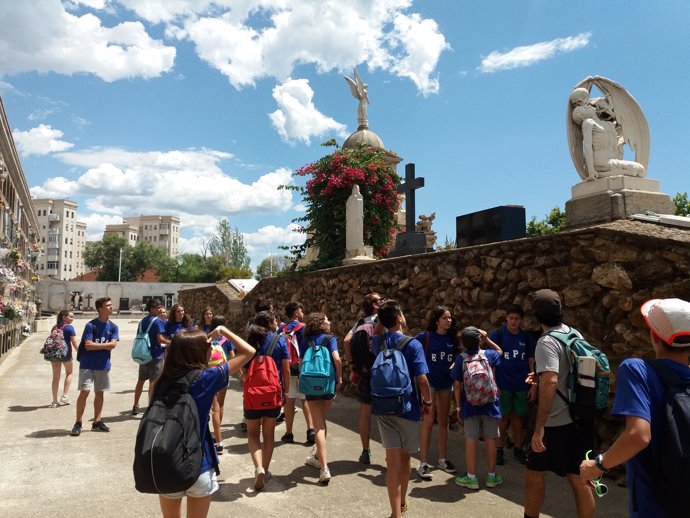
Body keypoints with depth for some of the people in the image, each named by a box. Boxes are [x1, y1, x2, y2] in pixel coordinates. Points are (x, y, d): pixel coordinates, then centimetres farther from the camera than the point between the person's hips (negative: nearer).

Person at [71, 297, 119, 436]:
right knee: (84, 392, -8)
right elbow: (87, 345, -17)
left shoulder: (113, 327, 4)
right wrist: (104, 345, -9)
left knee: (99, 393, 10)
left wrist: (95, 345, -10)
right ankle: (78, 423, 3)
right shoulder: (90, 325, -9)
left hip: (103, 365, 4)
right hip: (88, 364, -4)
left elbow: (113, 344, -7)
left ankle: (97, 422, 18)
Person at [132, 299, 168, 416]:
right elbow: (160, 339, -18)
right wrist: (171, 343, -4)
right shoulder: (157, 321, -13)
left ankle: (135, 406, 26)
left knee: (141, 380, 17)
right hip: (155, 355, -7)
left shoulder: (142, 321, 11)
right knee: (153, 382, -2)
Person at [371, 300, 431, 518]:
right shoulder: (413, 344, -15)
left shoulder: (377, 342, -1)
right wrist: (427, 402, -4)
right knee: (405, 458, 18)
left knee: (393, 460, 4)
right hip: (407, 408, -3)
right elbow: (421, 379, -19)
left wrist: (381, 316, 17)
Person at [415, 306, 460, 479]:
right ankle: (423, 463, 2)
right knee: (428, 422, -5)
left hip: (446, 384, 5)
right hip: (428, 382, -5)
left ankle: (442, 459, 27)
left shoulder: (453, 338, 2)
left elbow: (457, 358, 11)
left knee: (443, 421, 13)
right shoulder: (425, 336, -11)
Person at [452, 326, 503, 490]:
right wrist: (487, 339, 14)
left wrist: (458, 406, 3)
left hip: (469, 405, -1)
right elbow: (500, 351, 22)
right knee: (490, 439, 10)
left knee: (471, 439, 4)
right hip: (489, 404, 1)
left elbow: (457, 385, -5)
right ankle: (492, 476, 20)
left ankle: (471, 477, 10)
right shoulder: (489, 355, -4)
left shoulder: (461, 359, -6)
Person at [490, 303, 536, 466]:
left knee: (518, 416, 10)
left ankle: (518, 448, 23)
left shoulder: (527, 337, 4)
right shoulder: (497, 334, -4)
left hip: (521, 385, 3)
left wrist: (534, 385, 3)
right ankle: (499, 449, 15)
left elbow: (532, 362, 7)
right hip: (503, 385, -2)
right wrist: (493, 383, -9)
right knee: (503, 417, 4)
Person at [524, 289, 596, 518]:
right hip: (582, 421, 7)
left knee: (534, 473, 10)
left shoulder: (547, 342, -18)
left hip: (558, 424, -7)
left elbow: (550, 382, -29)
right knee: (579, 479, 12)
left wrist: (539, 428, -27)